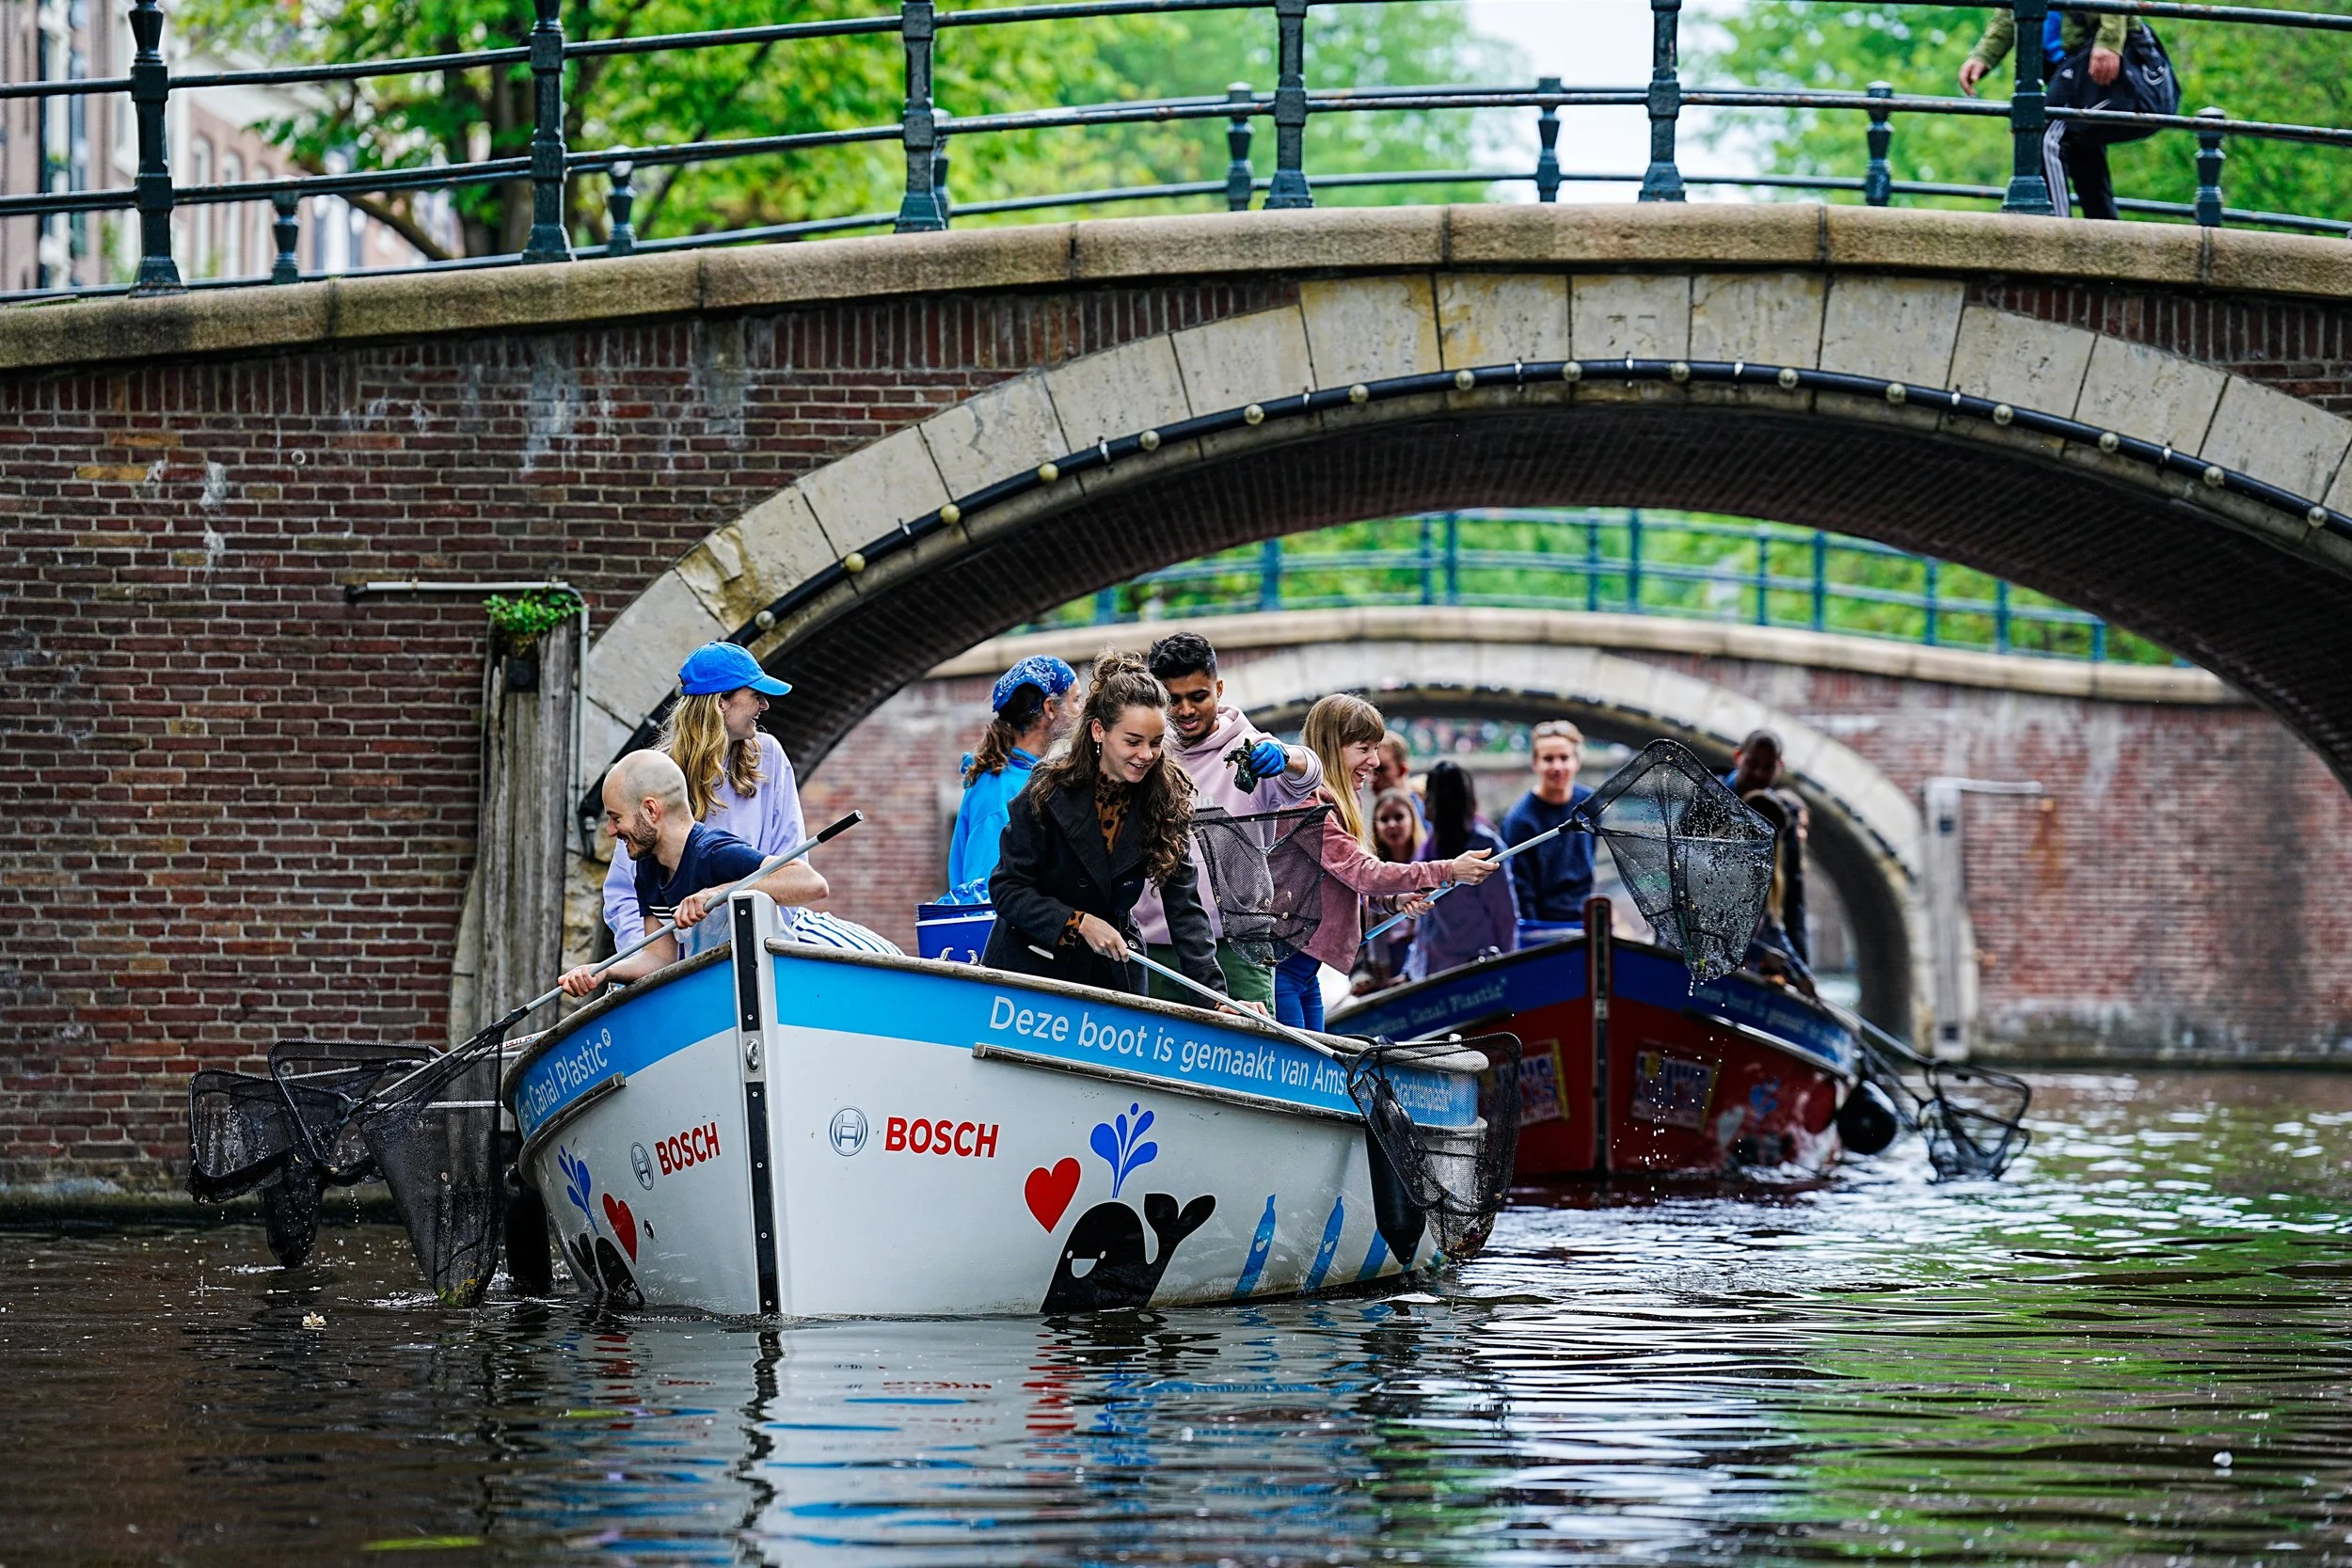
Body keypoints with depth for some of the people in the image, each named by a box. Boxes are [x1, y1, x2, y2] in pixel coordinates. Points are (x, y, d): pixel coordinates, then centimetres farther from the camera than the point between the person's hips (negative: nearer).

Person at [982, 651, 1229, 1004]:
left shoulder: (1166, 798, -8)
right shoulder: (1051, 790, -16)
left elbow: (1185, 908, -12)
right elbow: (1006, 888, -13)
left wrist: (1215, 996, -23)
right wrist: (1080, 923, -25)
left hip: (1114, 972, 3)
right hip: (1030, 969, -3)